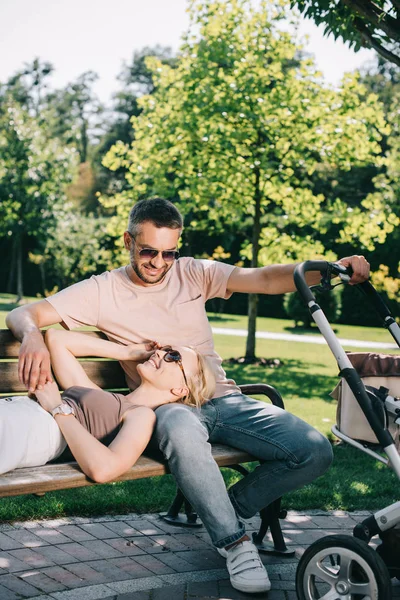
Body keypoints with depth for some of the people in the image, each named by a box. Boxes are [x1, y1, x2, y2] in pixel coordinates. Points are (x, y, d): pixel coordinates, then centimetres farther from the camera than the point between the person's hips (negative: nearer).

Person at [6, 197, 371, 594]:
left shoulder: (194, 274, 9)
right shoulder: (102, 291, 4)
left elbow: (266, 279, -3)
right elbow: (21, 314, 0)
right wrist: (32, 335, -26)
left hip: (222, 399, 4)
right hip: (166, 406, -3)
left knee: (315, 452, -17)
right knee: (183, 431, -43)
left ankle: (226, 508, 5)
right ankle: (234, 541, -22)